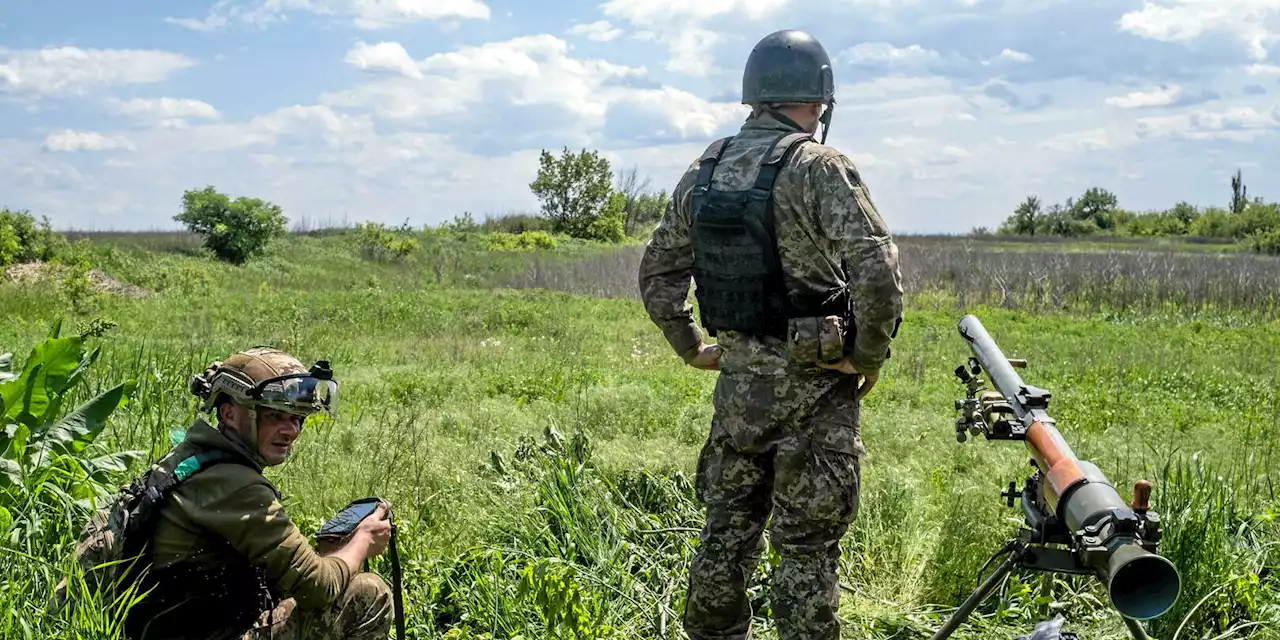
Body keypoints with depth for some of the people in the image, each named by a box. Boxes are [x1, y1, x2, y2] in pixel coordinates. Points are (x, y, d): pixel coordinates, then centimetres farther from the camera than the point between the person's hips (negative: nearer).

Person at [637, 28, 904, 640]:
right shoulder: (819, 169, -13)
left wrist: (692, 347, 18)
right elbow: (877, 273, -21)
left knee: (727, 530, 17)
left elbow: (657, 272, 13)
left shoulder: (703, 172, 6)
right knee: (806, 547, 3)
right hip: (813, 388, -5)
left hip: (737, 382, 6)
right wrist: (871, 357, -8)